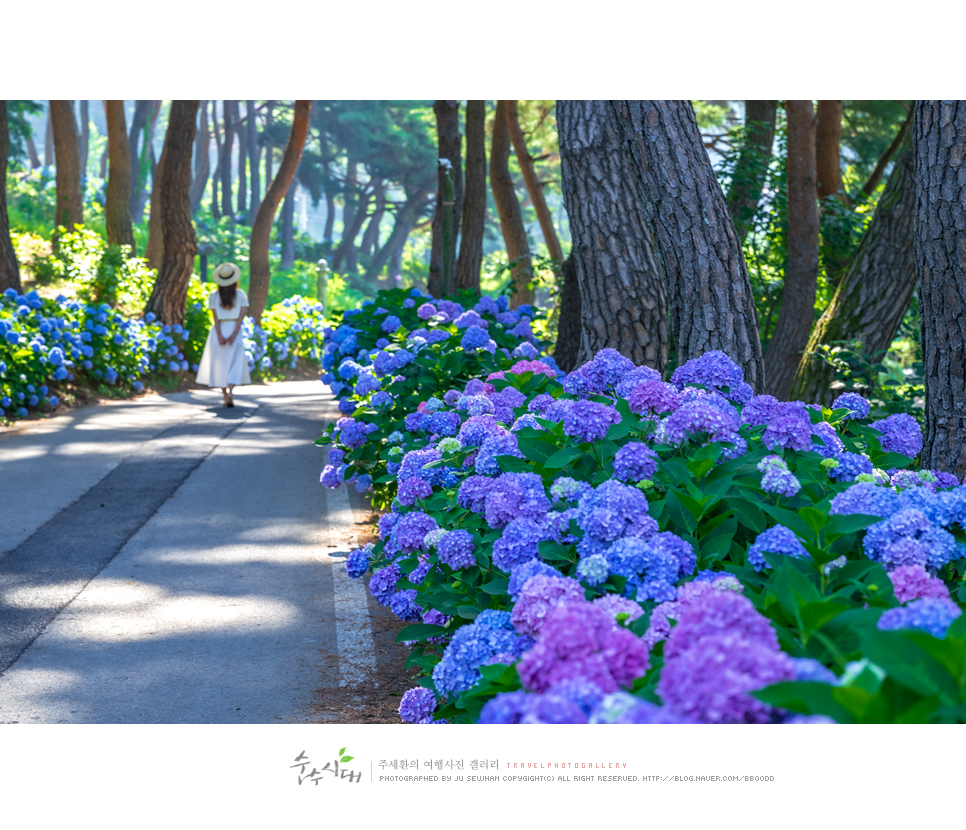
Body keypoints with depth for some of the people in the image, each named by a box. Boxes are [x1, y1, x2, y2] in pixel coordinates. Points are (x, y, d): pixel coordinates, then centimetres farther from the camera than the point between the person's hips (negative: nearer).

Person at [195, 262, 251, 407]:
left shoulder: (214, 295, -1)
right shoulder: (241, 295, -1)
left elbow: (215, 317, -8)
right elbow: (241, 317, -9)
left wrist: (220, 336, -12)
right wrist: (234, 335, -12)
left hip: (219, 331, 1)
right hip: (234, 330, -1)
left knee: (220, 363, 11)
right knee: (235, 364, -1)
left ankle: (225, 396, 13)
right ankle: (229, 391, -25)